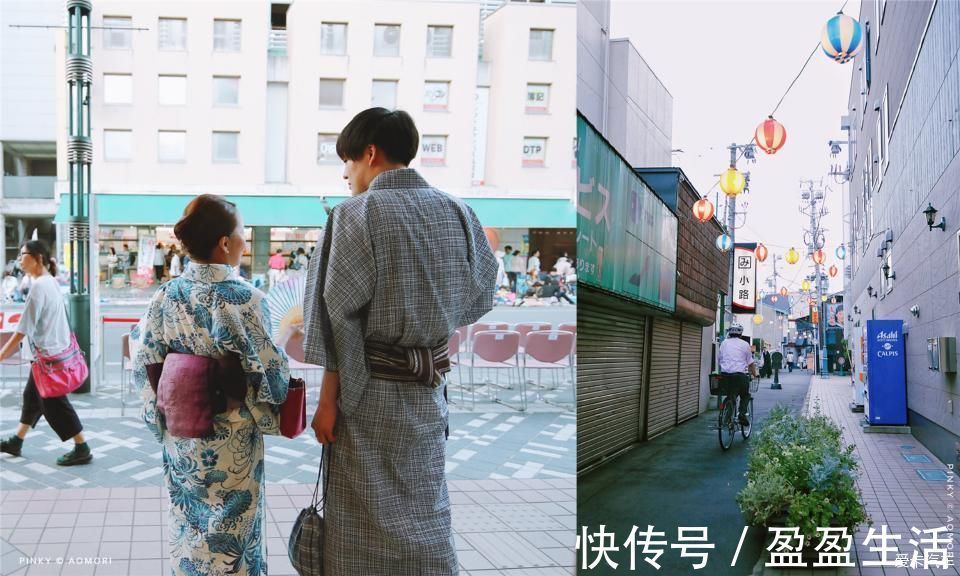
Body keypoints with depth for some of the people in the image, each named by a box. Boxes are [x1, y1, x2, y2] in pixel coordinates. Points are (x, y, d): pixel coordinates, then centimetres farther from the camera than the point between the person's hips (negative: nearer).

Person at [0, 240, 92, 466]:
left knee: (54, 403, -1)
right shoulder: (51, 282, 9)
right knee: (32, 395, 18)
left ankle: (82, 449, 5)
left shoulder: (38, 286, -20)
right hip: (57, 348, 10)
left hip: (49, 353, -10)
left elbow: (23, 329, -20)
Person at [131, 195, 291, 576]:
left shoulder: (166, 296, -3)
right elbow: (268, 370, -15)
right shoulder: (245, 299, -18)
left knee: (188, 526, 20)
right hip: (231, 440, -5)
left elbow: (146, 362, 1)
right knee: (230, 529, 10)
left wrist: (162, 416, 13)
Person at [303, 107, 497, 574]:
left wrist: (327, 398, -9)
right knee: (426, 510, 17)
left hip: (370, 386, -5)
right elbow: (479, 294, 11)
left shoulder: (357, 214, -12)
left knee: (367, 519, 6)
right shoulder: (456, 211, 3)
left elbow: (339, 313, -14)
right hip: (431, 384, 5)